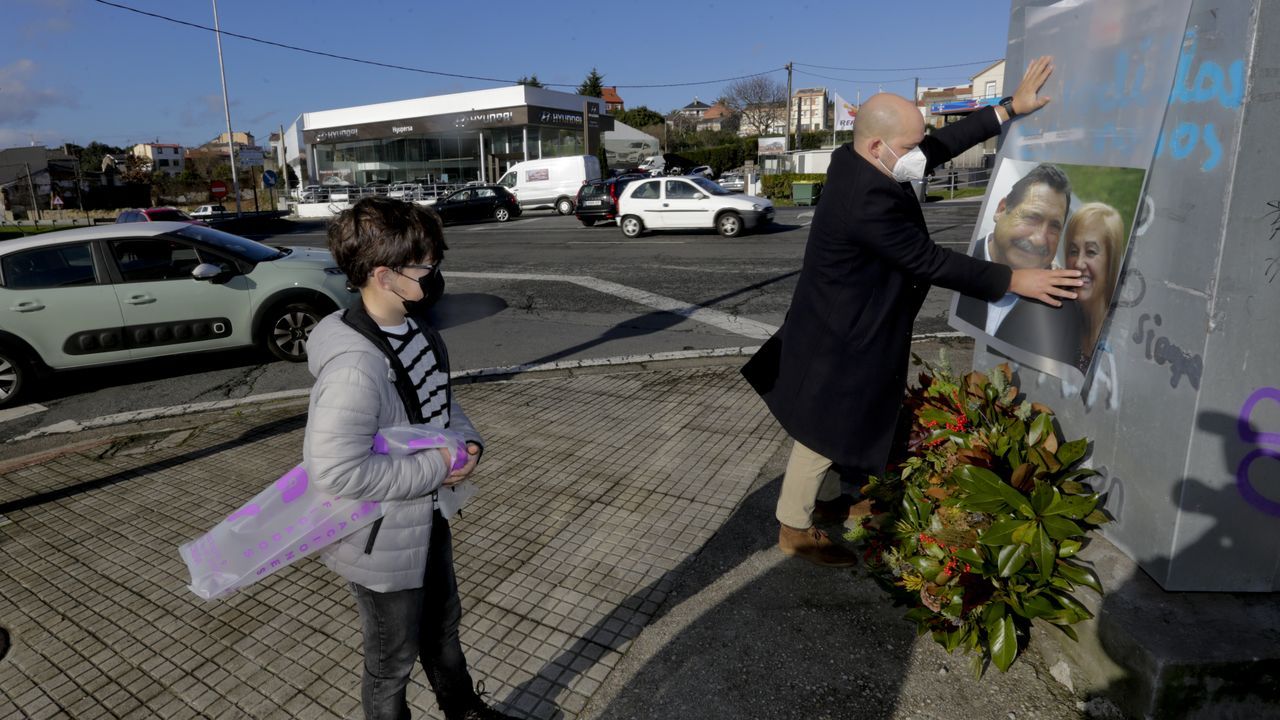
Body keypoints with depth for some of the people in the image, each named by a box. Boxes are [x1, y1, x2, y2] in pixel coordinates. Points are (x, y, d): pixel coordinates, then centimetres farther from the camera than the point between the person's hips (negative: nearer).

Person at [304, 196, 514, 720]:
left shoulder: (416, 329, -4)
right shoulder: (355, 365, -33)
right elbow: (335, 471, -36)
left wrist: (466, 440, -7)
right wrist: (436, 469, -27)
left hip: (427, 520, 9)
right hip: (381, 543, -9)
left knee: (442, 627, 31)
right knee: (393, 662, 17)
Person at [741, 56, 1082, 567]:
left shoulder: (852, 162, -2)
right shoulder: (867, 203, -31)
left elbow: (941, 145, 8)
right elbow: (932, 262, -25)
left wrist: (1008, 108, 9)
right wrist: (1013, 280, -16)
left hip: (841, 326, 10)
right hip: (841, 339, -9)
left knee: (829, 428, 24)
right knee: (823, 432, 6)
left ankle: (826, 498, 43)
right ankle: (795, 530, 24)